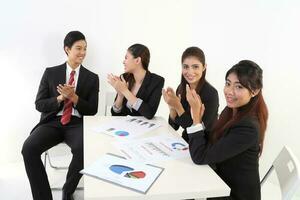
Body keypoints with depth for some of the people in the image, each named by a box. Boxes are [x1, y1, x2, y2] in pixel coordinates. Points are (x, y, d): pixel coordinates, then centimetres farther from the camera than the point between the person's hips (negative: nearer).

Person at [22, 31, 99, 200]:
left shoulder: (92, 78, 8)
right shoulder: (50, 73, 9)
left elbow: (92, 110, 2)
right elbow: (39, 105, 5)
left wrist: (73, 97, -14)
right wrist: (60, 98, -14)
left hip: (77, 124, -1)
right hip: (52, 122, 1)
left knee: (84, 149, -33)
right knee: (29, 148, -26)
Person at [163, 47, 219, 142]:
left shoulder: (211, 93, -17)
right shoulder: (181, 88, -2)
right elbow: (174, 126, 0)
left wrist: (178, 106, -25)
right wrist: (172, 107, -17)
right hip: (185, 141, 5)